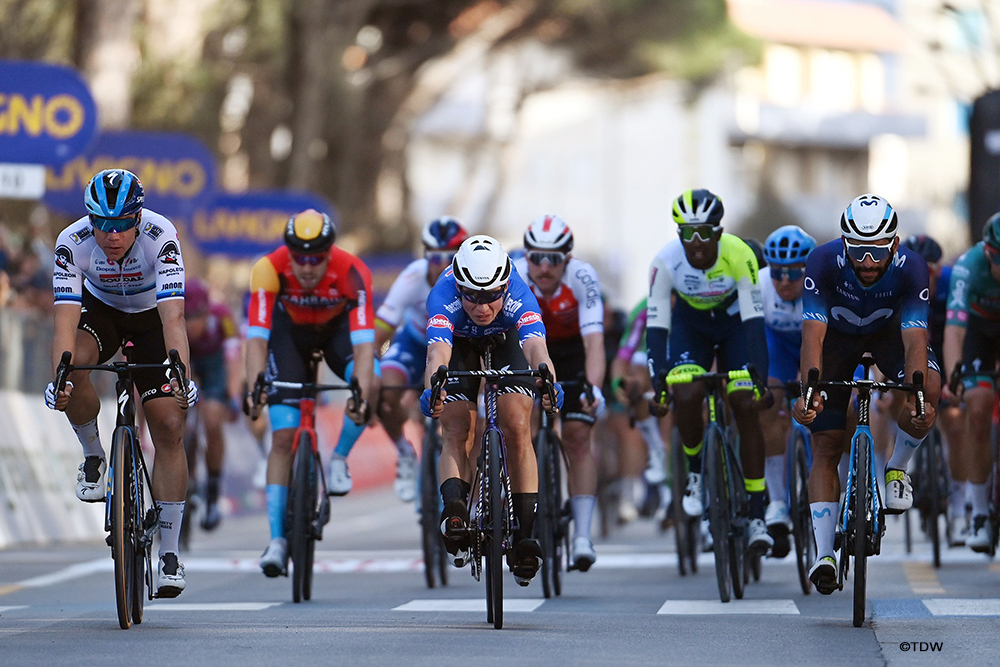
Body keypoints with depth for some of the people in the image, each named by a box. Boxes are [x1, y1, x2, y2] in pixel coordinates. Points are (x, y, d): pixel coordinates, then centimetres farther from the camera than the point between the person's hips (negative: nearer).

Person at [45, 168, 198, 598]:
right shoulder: (72, 242, -30)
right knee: (72, 360, -33)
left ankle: (169, 553, -2)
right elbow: (66, 317, -37)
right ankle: (93, 456, -6)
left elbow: (173, 317, -42)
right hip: (100, 310, 1)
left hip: (152, 317, -1)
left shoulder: (160, 237, -35)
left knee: (169, 427, -10)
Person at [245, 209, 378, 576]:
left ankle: (339, 459, -6)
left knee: (371, 383, -32)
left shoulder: (352, 273, -36)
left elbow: (363, 344, -41)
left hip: (338, 326, 0)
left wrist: (360, 395, -56)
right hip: (290, 329, 0)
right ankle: (277, 539, -5)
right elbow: (257, 338, -37)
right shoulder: (269, 270, -34)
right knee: (283, 438, -10)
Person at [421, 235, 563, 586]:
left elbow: (536, 346, -55)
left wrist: (549, 383, -76)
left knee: (518, 429, -16)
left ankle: (524, 534, -13)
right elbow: (438, 353, -55)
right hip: (457, 342, 0)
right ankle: (455, 508, -35)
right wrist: (433, 390, -76)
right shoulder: (443, 296, -40)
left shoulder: (518, 296, -39)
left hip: (505, 339, 0)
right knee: (457, 434, -19)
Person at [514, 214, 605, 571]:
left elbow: (594, 341, -42)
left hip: (574, 347, -2)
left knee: (577, 436, -14)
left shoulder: (582, 278, -34)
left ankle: (583, 535, -14)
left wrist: (594, 388, -58)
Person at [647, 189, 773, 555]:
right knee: (687, 396, -25)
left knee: (746, 406, -13)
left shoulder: (739, 255, -32)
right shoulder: (666, 261, -28)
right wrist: (657, 382, -33)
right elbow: (657, 324, -26)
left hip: (735, 324, -1)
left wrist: (760, 375, -38)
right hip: (691, 326, 1)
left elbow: (754, 317, -31)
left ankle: (757, 517, -8)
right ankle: (694, 472, 4)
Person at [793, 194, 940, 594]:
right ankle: (823, 555, -9)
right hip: (837, 333, -1)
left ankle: (897, 469, -3)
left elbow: (914, 340, -40)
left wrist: (917, 398, -56)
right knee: (826, 446, -10)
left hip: (888, 329, 1)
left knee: (930, 388, -30)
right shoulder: (824, 262, -35)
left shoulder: (911, 268, -33)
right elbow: (812, 335, -41)